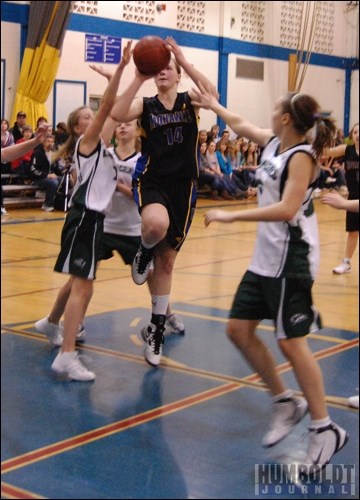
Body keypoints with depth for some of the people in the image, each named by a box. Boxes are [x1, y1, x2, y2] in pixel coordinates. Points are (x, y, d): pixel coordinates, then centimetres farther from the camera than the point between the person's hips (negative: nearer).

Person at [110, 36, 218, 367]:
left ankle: (156, 329, 22)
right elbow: (118, 115, -18)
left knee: (167, 261, 8)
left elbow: (213, 94, -19)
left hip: (183, 185, 1)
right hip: (151, 181, -1)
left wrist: (184, 62, -22)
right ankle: (145, 252, 0)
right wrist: (138, 78, -20)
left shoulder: (190, 101, 4)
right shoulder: (146, 105, 3)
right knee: (157, 224, -38)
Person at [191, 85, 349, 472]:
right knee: (238, 329, 10)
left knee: (291, 342, -8)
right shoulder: (273, 142, 9)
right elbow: (241, 125, 29)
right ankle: (285, 402, 22)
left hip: (290, 259, -9)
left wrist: (232, 216, -26)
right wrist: (213, 106, 39)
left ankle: (325, 429, 5)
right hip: (265, 258, 9)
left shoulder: (301, 156, -15)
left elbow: (287, 209, -26)